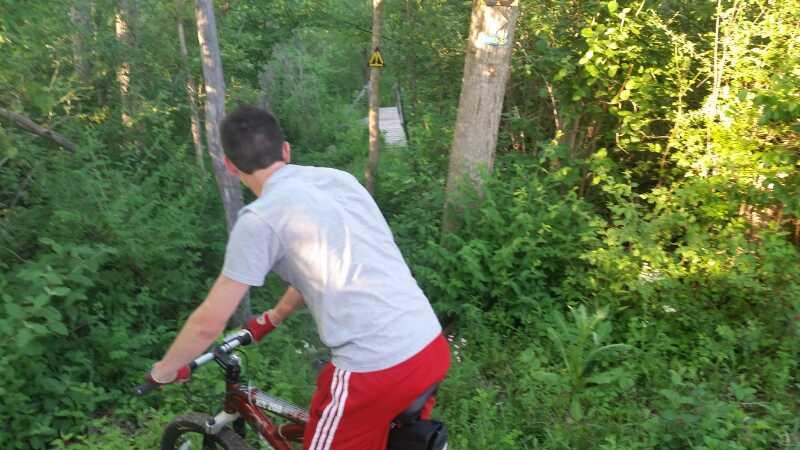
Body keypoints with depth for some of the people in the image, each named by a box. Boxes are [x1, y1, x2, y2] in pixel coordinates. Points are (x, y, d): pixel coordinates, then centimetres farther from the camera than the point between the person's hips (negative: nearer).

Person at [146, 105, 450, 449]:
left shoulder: (260, 218, -8)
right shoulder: (340, 179, 13)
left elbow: (209, 323, -2)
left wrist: (163, 370, 18)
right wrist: (272, 318, 39)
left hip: (374, 370, -6)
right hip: (433, 348, 7)